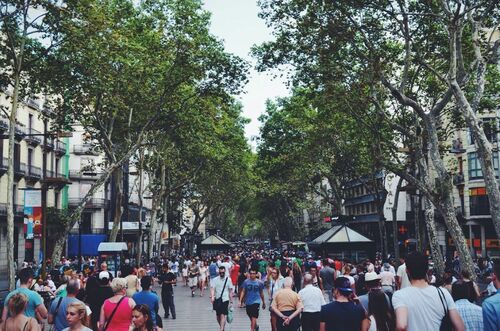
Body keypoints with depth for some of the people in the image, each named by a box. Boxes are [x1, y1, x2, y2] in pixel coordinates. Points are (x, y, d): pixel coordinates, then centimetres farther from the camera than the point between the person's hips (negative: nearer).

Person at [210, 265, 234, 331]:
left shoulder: (228, 279, 0)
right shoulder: (215, 280, -1)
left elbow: (230, 290, 6)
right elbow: (212, 288, -11)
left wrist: (231, 300, 5)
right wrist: (212, 297, -28)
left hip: (225, 299, -2)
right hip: (217, 299, 2)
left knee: (223, 315, -13)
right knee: (218, 316, 12)